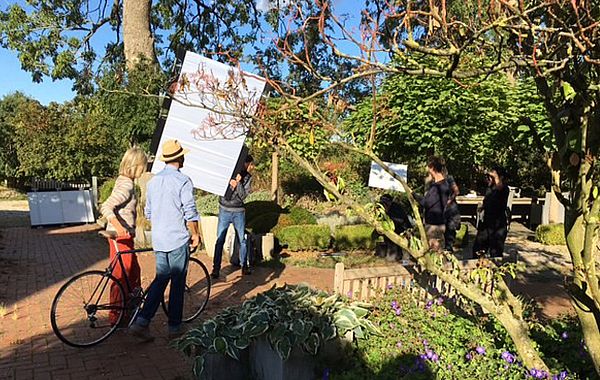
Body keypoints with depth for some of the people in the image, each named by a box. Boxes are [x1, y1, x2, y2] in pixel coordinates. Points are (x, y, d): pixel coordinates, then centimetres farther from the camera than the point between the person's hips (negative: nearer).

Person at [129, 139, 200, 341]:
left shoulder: (153, 180, 9)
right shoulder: (183, 181, -13)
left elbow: (148, 212, 16)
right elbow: (190, 213, -15)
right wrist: (195, 234, -2)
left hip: (158, 240, 6)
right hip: (178, 240, -6)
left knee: (161, 279, 14)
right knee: (178, 282, 5)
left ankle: (141, 322, 7)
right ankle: (174, 327, 14)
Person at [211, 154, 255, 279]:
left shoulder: (248, 177, -1)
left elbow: (243, 196, -12)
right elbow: (226, 197, -14)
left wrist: (238, 182, -23)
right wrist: (232, 185, -29)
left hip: (239, 212, 2)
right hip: (225, 211, -2)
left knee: (242, 240, 10)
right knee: (220, 241, 0)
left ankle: (244, 266, 24)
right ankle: (216, 269, 9)